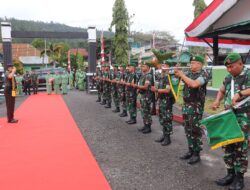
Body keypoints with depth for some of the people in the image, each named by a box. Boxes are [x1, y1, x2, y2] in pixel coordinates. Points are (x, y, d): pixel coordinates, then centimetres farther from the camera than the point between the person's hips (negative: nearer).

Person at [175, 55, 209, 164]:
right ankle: (190, 151, 25)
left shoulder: (204, 74, -11)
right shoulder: (189, 73, 10)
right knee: (188, 129, 12)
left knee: (195, 130, -1)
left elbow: (194, 84, -27)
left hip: (196, 106, -7)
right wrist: (178, 73, -4)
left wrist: (182, 75, -18)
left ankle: (196, 154, 10)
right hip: (186, 104, 7)